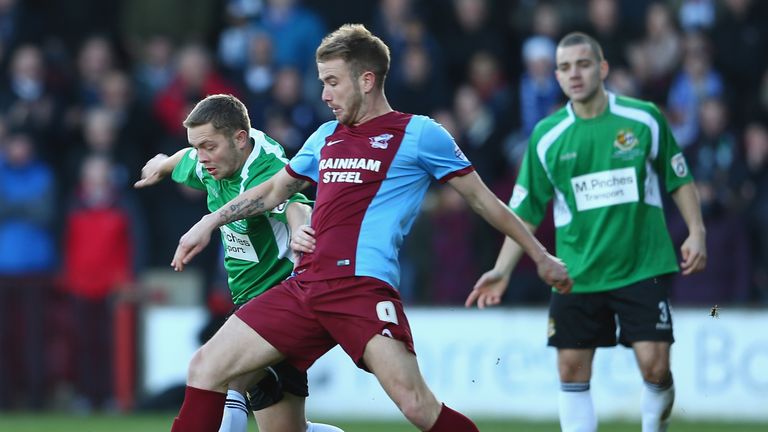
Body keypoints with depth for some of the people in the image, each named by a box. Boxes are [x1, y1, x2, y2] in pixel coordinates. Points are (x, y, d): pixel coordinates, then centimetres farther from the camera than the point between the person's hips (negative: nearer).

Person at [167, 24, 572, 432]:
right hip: (304, 287, 6)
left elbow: (482, 199, 8)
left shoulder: (417, 133, 3)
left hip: (363, 288, -6)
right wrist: (210, 223, 31)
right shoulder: (326, 137, 21)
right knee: (207, 367, -2)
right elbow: (275, 190, 35)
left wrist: (541, 256, 10)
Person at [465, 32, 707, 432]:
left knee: (655, 366, -10)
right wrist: (502, 271, -3)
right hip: (576, 274, 2)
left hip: (643, 268, -2)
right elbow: (525, 211, 4)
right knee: (572, 369, 0)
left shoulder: (644, 119, -3)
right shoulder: (546, 137, 0)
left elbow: (679, 180, 8)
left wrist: (696, 232, -2)